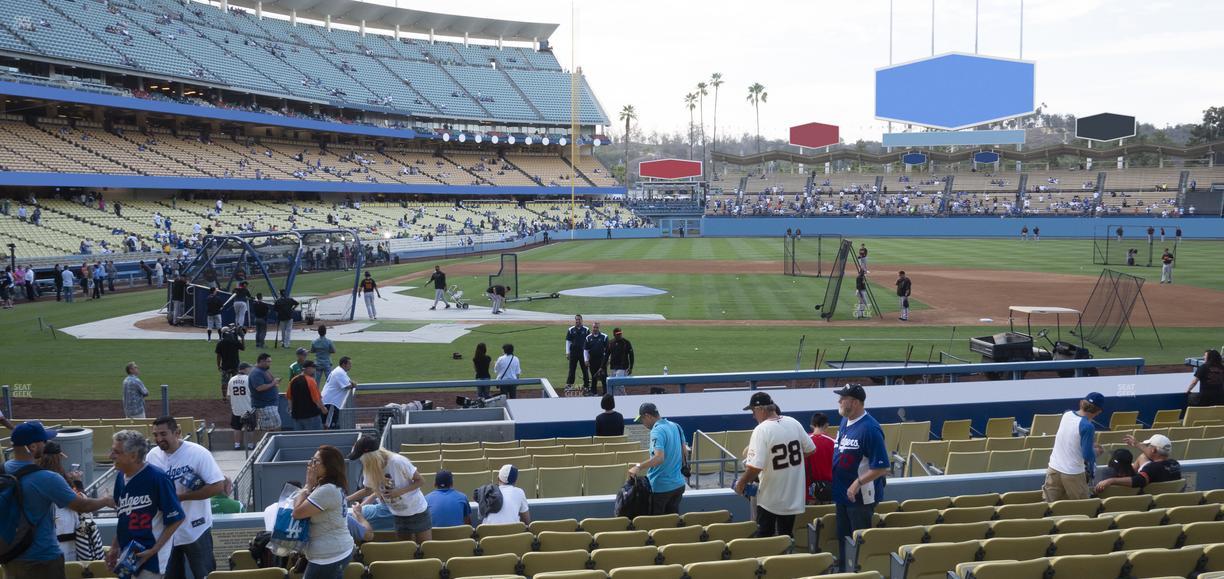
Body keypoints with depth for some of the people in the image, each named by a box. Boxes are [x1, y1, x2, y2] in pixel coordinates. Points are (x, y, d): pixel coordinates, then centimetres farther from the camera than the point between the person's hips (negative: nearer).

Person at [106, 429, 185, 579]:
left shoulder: (157, 478, -18)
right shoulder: (121, 477, 5)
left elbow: (176, 519, -14)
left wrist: (154, 550, -16)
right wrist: (115, 548, 14)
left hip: (150, 556, -7)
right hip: (128, 555, 7)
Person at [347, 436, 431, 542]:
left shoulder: (398, 462, -25)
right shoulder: (370, 469, -7)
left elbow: (420, 480, -16)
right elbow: (368, 490, 11)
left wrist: (399, 491, -27)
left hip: (418, 512, -6)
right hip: (399, 516, 6)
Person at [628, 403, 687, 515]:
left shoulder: (657, 431, -20)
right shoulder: (676, 426, 6)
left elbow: (659, 457, -32)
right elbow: (685, 452, 14)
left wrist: (638, 467, -30)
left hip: (661, 487, -8)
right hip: (678, 484, 8)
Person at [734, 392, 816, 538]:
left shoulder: (761, 430, -19)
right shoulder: (794, 423, -1)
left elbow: (755, 467, -25)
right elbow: (810, 450, 9)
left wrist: (741, 484, -9)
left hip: (770, 499, -5)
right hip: (793, 497, 5)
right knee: (787, 537, 16)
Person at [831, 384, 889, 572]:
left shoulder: (870, 428, -23)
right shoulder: (844, 421, 4)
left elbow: (882, 467, -22)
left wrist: (858, 483, -26)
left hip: (860, 496, -8)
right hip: (843, 493, 9)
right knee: (843, 536, 20)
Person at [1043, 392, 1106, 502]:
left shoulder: (1067, 414, 1)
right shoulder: (1087, 426, -19)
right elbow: (1087, 455, -16)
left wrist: (1090, 445, 24)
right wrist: (1095, 451, 5)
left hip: (1054, 468, 6)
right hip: (1072, 474, -6)